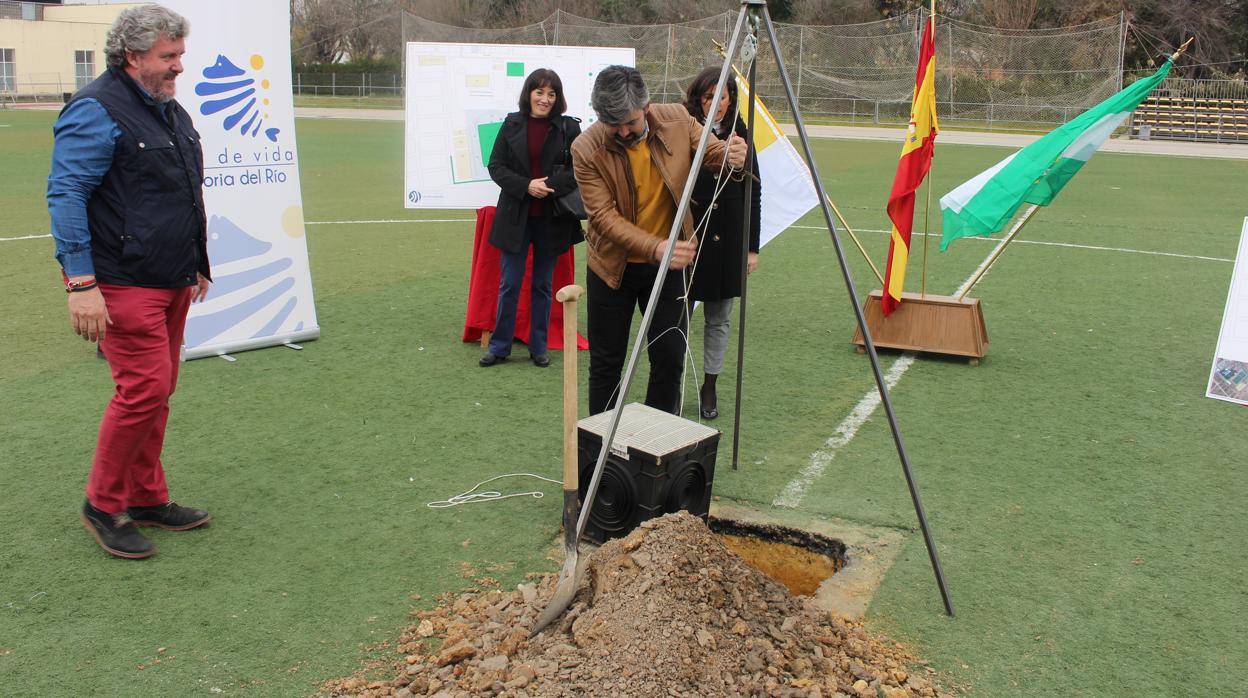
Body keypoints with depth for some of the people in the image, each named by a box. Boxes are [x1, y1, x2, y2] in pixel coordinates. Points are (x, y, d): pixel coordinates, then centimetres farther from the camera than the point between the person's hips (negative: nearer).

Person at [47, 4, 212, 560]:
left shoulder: (170, 111, 17)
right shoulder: (97, 111, -12)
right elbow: (65, 195, -17)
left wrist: (196, 264, 25)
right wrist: (81, 283, -22)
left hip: (171, 282, 9)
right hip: (123, 284, -9)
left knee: (158, 392, 13)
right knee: (144, 389, -10)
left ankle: (146, 499, 24)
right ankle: (102, 503, 8)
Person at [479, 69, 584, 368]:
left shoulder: (569, 127, -2)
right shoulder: (512, 124, 1)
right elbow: (495, 166, 0)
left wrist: (549, 185, -18)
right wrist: (526, 186, -15)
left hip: (551, 219, 0)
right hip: (516, 216, 0)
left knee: (543, 285, 11)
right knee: (509, 284, 4)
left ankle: (539, 347, 22)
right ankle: (499, 346, 16)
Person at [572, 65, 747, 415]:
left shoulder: (677, 120, -13)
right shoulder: (586, 149, -20)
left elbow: (711, 152, 1)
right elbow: (604, 216, -22)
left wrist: (730, 154, -26)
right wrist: (655, 248, -37)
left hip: (669, 262, 2)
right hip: (612, 266, -2)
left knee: (670, 359, 6)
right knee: (606, 362, 9)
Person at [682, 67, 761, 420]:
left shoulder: (740, 137, 5)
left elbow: (753, 194, 8)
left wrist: (752, 246, 5)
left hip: (727, 241, 3)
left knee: (718, 318, 10)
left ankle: (709, 389, 22)